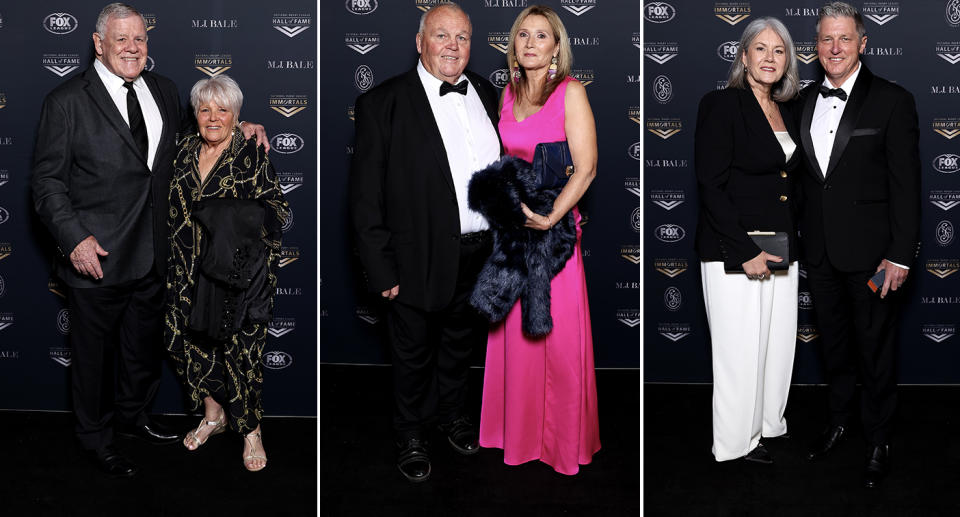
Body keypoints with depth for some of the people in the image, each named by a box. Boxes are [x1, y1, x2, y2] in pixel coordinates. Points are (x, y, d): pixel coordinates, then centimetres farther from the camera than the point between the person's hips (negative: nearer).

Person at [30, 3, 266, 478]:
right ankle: (95, 435, 33)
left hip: (152, 255, 5)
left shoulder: (163, 90, 7)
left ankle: (131, 414, 45)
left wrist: (237, 129, 6)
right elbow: (47, 180, -9)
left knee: (145, 346, 21)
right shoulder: (67, 101, -9)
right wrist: (75, 238, -20)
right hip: (97, 256, -5)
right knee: (94, 352, 12)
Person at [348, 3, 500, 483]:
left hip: (481, 257, 5)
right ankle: (411, 434, 36)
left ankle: (452, 411, 48)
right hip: (420, 259, -5)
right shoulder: (382, 104, -12)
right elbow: (365, 195, -13)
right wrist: (381, 270, -16)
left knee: (461, 342, 24)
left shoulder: (487, 95, 5)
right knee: (414, 354, 14)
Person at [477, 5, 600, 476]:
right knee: (513, 331, 11)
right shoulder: (509, 92, 11)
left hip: (554, 227, -5)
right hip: (510, 224, 5)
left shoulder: (571, 92, -6)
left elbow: (585, 168, -13)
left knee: (555, 333, 1)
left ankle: (563, 440, 17)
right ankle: (519, 427, 27)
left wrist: (548, 218, -21)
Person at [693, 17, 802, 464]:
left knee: (779, 344, 12)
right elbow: (711, 187, -15)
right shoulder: (721, 105, -9)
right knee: (740, 351, 0)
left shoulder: (784, 112, 14)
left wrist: (791, 244, 10)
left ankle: (769, 426, 28)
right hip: (733, 253, -7)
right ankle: (737, 444, 14)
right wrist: (746, 252, -18)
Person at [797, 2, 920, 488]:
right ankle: (838, 420, 37)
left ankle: (878, 439, 23)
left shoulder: (892, 100, -8)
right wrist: (796, 233, 9)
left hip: (871, 252, -4)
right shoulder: (804, 100, 7)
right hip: (818, 249, 5)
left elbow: (906, 185, -10)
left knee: (876, 350, 7)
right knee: (833, 343, 18)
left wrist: (901, 255, -13)